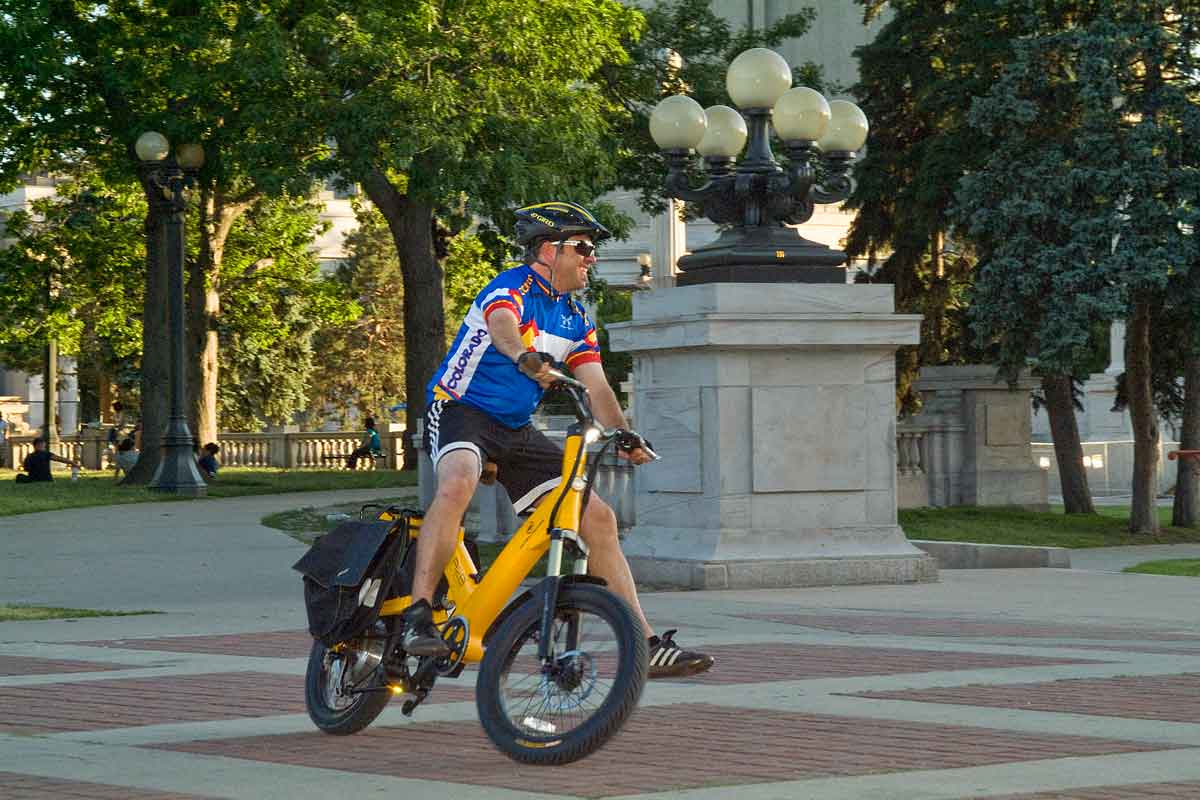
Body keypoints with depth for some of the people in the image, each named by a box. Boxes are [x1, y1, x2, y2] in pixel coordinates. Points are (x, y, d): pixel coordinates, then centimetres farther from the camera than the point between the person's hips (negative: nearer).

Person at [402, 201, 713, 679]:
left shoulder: (576, 318, 12)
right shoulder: (515, 288, -13)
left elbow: (596, 387, 6)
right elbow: (501, 325, -37)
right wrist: (524, 359, -59)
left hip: (516, 430, 8)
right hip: (461, 410, -8)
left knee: (597, 517, -1)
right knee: (458, 483, -40)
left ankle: (646, 645, 3)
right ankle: (418, 617, -37)